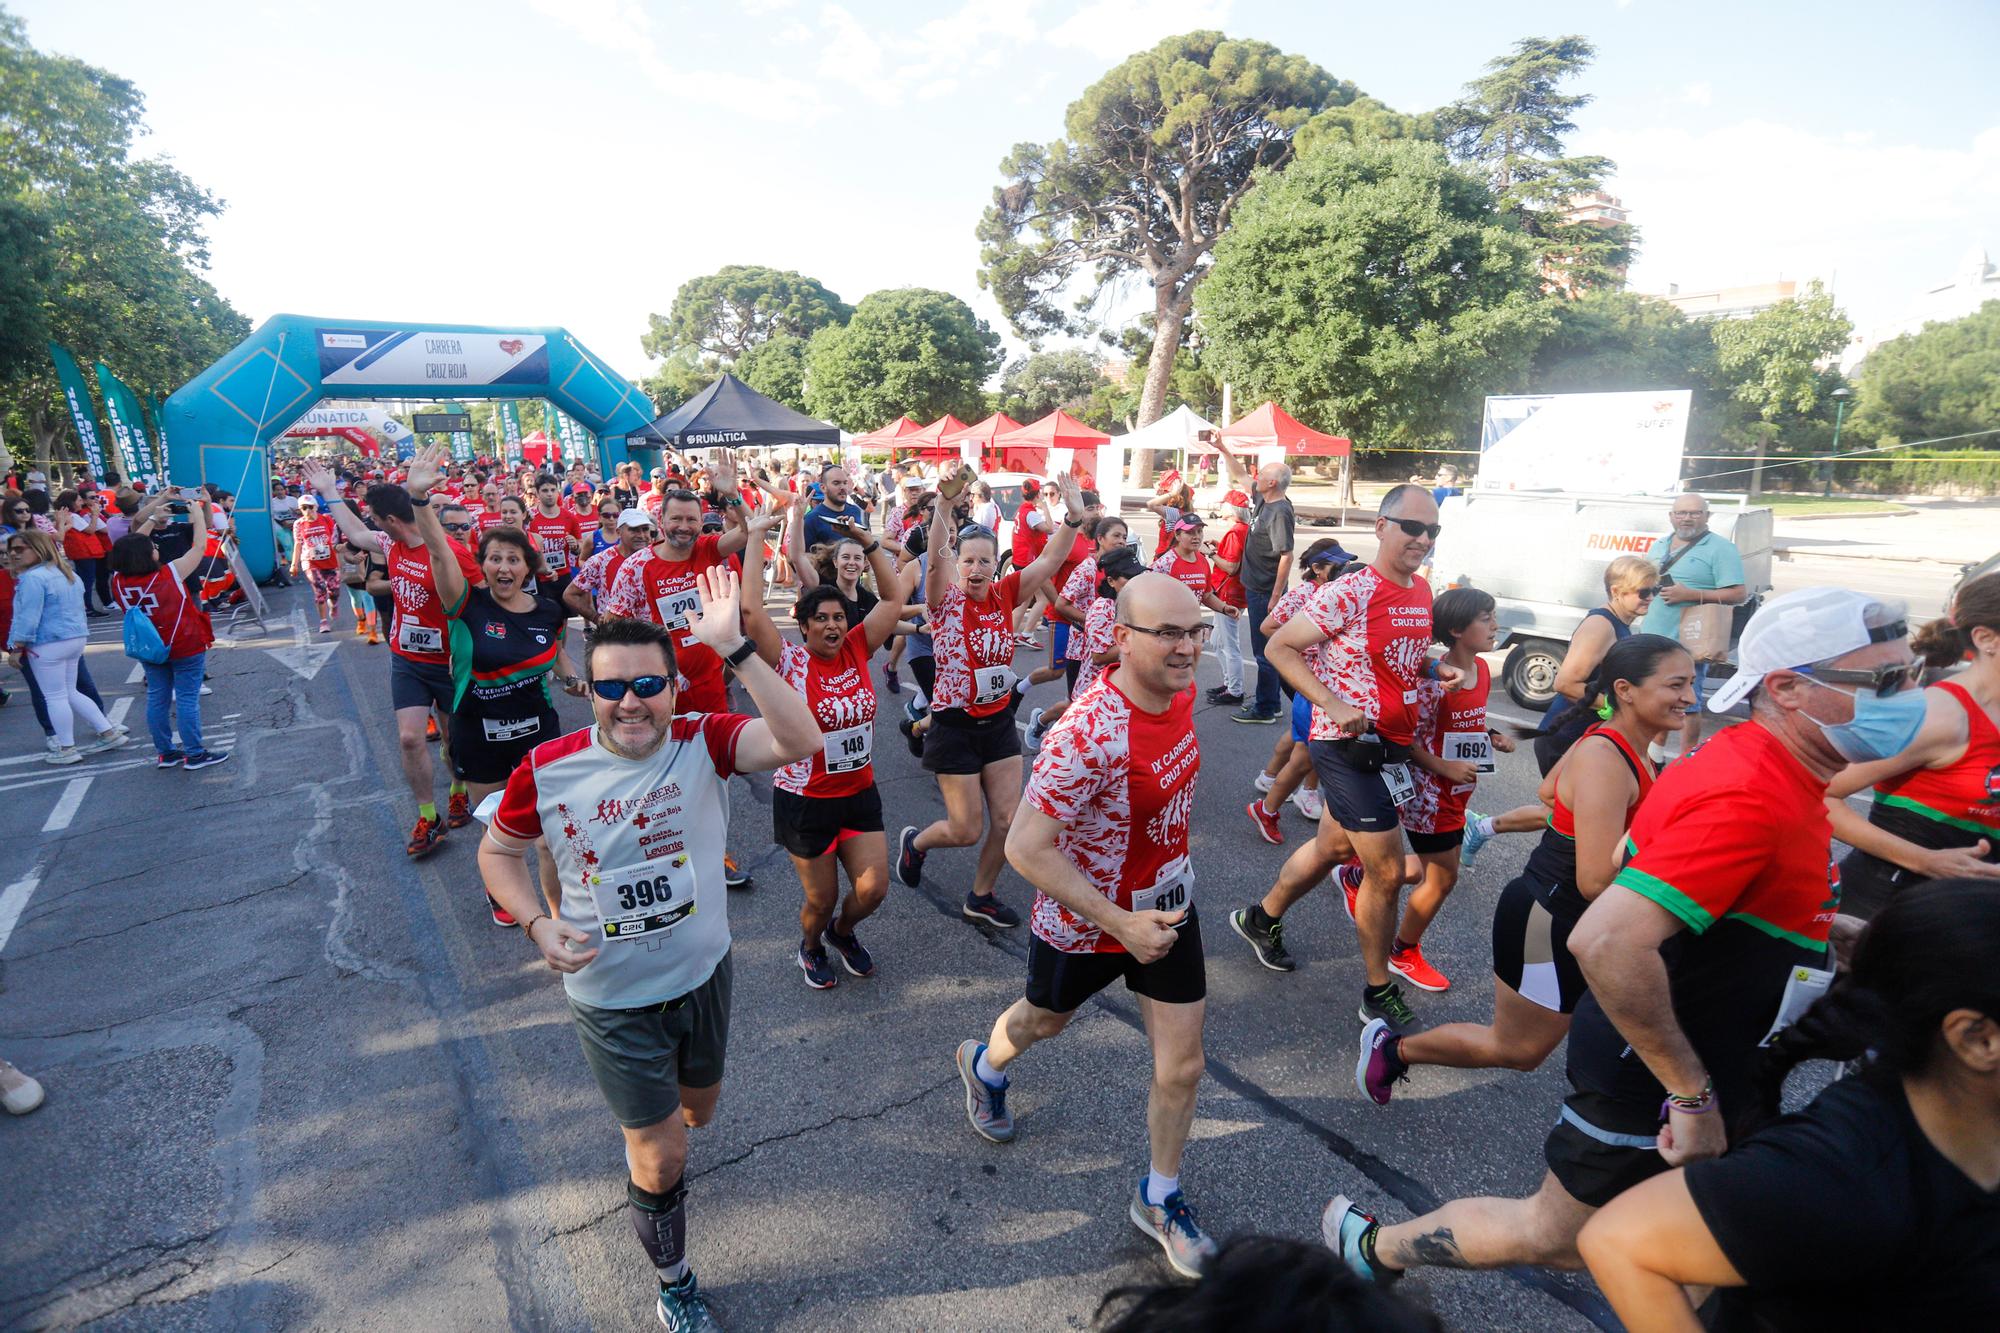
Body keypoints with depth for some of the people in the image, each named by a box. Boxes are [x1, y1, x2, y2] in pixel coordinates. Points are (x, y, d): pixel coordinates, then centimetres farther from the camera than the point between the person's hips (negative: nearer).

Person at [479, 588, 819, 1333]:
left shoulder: (704, 743, -20)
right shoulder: (547, 769, -18)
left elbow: (798, 741, -40)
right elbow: (498, 852, 1)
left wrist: (733, 647, -47)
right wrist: (538, 925, -16)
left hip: (703, 977, 2)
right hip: (613, 1002, -2)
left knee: (697, 1111, 28)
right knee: (663, 1161, 8)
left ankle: (642, 1133, 67)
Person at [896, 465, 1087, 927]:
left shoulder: (1005, 594, -1)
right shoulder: (946, 599, -12)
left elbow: (1050, 560, -11)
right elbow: (936, 556, -31)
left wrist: (1074, 517, -27)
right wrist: (945, 504, -47)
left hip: (999, 721, 5)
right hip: (955, 726, -4)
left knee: (1007, 820, 8)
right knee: (966, 830, 4)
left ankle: (980, 897, 31)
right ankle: (915, 841, 37)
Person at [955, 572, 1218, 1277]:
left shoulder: (1180, 691, -11)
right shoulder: (1087, 736, -37)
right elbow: (1026, 848, -32)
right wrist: (1121, 924, -30)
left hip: (1167, 903, 5)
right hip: (1085, 920, -5)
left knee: (1181, 1065, 10)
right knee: (1042, 1020, 25)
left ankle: (1159, 1198, 37)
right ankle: (984, 1065, 61)